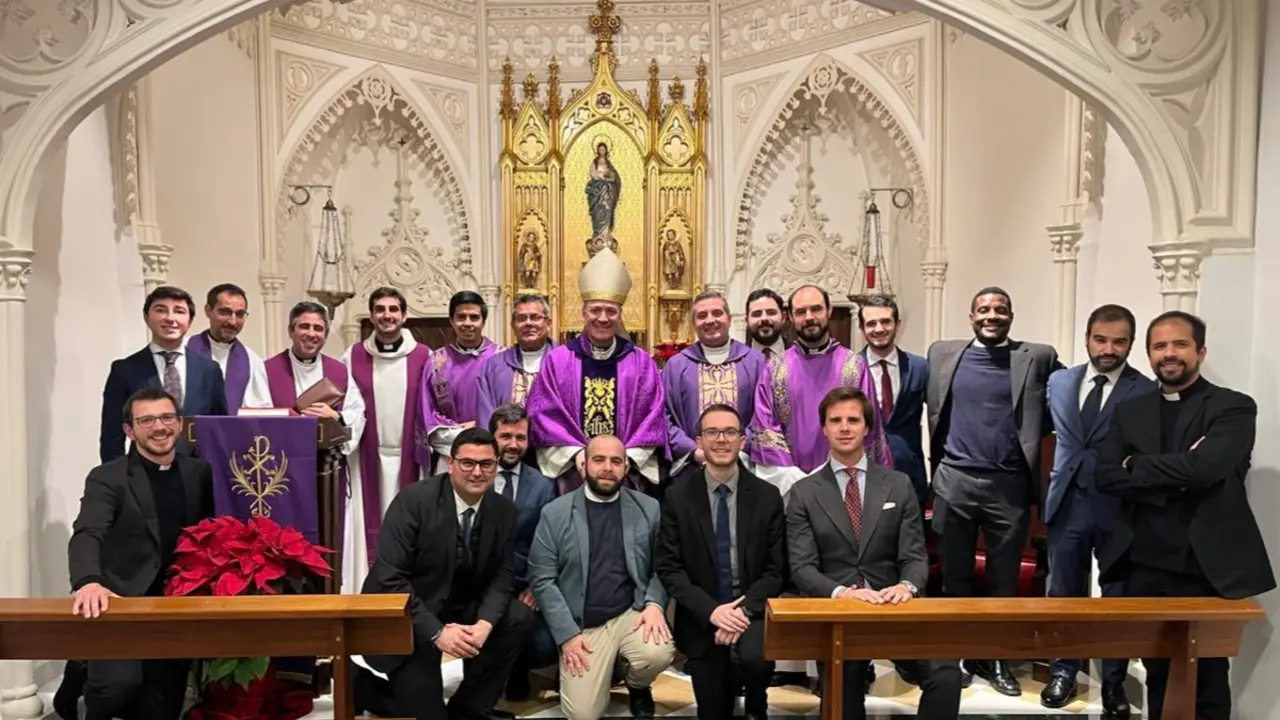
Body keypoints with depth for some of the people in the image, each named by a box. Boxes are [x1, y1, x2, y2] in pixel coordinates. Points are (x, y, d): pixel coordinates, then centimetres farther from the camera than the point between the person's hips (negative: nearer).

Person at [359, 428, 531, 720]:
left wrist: (484, 623, -22)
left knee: (517, 617, -15)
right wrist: (436, 632, -30)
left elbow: (501, 576, -2)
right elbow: (389, 578, -24)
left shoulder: (504, 510, -6)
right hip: (404, 614, -5)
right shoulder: (414, 500, -21)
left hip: (461, 609, 6)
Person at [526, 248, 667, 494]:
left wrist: (627, 457, -11)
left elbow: (653, 419, 2)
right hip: (571, 471, 0)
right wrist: (575, 452, -13)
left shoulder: (641, 362, 4)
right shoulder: (557, 360, 3)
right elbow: (543, 414, -1)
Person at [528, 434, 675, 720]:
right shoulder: (555, 513, -3)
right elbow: (541, 579, -3)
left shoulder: (649, 508, 2)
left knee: (658, 653, -29)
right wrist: (567, 633, -10)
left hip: (632, 614, 1)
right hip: (581, 626, -1)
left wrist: (654, 603, -13)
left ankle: (637, 687, 8)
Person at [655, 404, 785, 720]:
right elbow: (668, 567, -6)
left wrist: (744, 610, -19)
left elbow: (776, 569, -3)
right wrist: (711, 610, -18)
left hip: (752, 613, -1)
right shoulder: (678, 498, -3)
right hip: (701, 622, 1)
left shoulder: (767, 496, -3)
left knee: (754, 657, -30)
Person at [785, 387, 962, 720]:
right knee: (844, 678, -23)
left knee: (945, 672, -22)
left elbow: (915, 556, 6)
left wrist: (907, 586, -16)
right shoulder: (804, 492, 5)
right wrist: (840, 592, -21)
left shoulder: (899, 485, 11)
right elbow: (802, 567, -2)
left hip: (892, 605, 1)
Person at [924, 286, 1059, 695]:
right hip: (954, 481, 1)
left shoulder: (1038, 358, 2)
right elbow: (932, 409, 14)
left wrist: (1031, 437, 0)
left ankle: (998, 660, 23)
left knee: (1004, 580, 9)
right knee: (955, 577, 10)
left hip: (1010, 485, -1)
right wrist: (936, 461, 8)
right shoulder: (942, 354, 7)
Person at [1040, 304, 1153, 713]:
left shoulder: (1148, 393, -6)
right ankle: (1064, 672, 29)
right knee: (1064, 593, 13)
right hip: (1068, 503, 3)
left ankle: (1114, 683, 27)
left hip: (1120, 509, -3)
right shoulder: (1059, 382, 6)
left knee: (1118, 598, 10)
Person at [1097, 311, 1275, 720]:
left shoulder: (1233, 408, -4)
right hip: (1144, 567, 4)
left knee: (1206, 682, 9)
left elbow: (1203, 467, -21)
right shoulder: (1129, 412, 10)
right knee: (1157, 674, 17)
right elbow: (1106, 477, -2)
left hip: (1206, 569, -4)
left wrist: (1137, 466, -6)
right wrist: (1175, 478, -14)